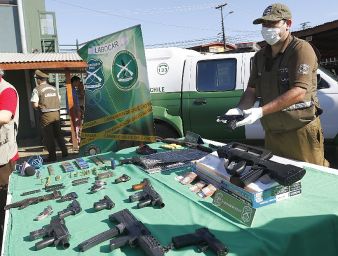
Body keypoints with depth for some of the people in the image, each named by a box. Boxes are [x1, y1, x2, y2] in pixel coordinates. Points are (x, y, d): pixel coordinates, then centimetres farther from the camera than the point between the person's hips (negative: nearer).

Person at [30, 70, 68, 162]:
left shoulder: (37, 89, -10)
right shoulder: (53, 88, 8)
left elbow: (35, 105, -14)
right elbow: (59, 100, 11)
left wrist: (40, 106, 5)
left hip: (46, 115, -5)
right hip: (56, 113, 5)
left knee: (48, 137, 5)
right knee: (58, 134, 17)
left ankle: (52, 156, 11)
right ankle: (64, 152, 22)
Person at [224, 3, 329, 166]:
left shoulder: (301, 49, -11)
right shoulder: (260, 56, 10)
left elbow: (299, 92, -21)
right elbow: (252, 89, 10)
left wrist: (261, 111, -26)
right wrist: (240, 109, -11)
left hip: (301, 131, -6)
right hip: (271, 133, 6)